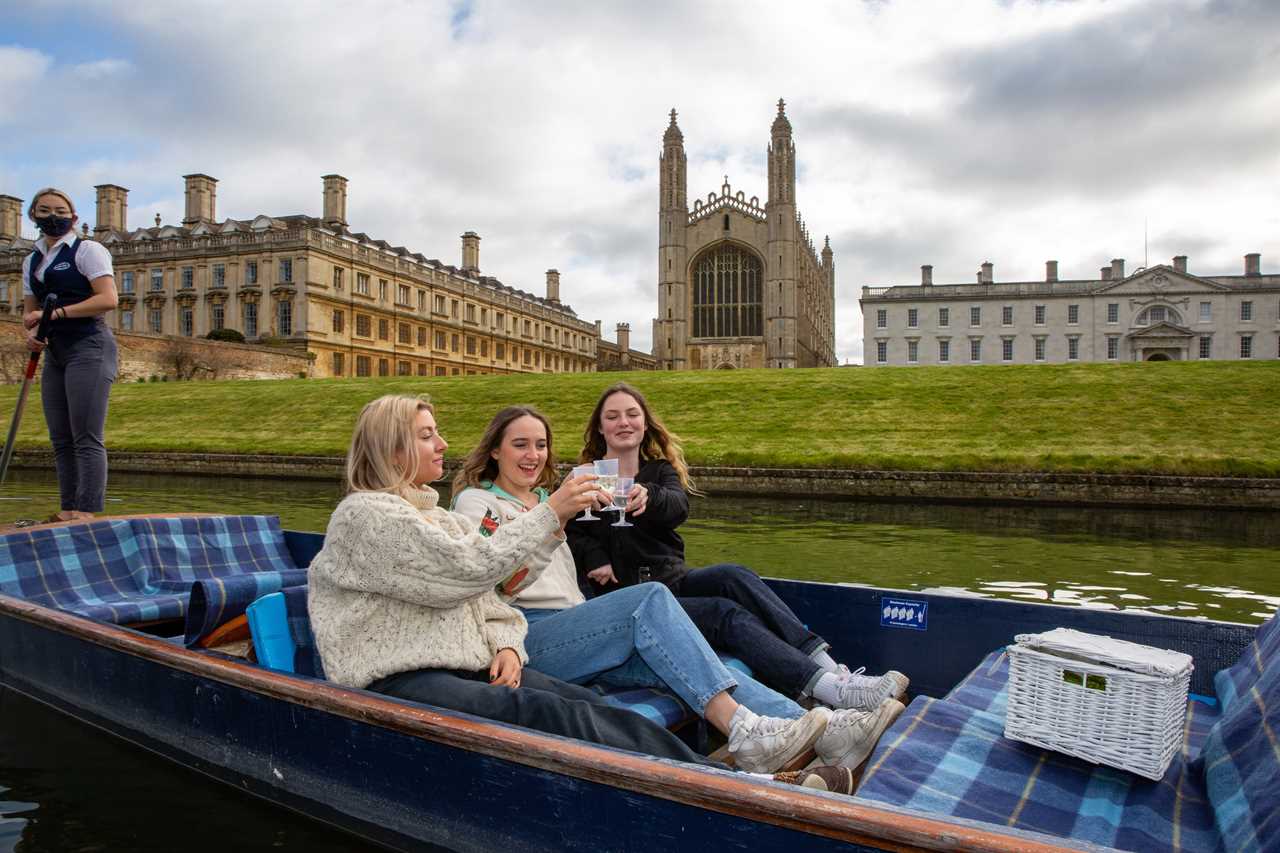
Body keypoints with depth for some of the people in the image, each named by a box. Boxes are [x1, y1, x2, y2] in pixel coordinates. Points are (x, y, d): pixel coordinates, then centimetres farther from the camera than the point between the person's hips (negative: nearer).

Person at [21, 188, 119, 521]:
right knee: (60, 440, 7)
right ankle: (68, 511, 11)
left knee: (86, 438, -11)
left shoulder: (87, 250, -2)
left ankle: (87, 512, -10)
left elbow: (108, 300, -14)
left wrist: (56, 313, -17)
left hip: (88, 347, -8)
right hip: (55, 353, 8)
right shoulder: (31, 260, 19)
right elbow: (29, 309, 21)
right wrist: (30, 333, -2)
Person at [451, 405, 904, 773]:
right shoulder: (476, 502, 6)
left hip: (575, 634, 6)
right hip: (526, 638, -6)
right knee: (650, 599, -29)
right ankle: (741, 731, -39)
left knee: (679, 662, -21)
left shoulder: (542, 500, 27)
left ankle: (822, 732, -35)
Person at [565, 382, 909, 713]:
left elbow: (678, 507, -13)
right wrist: (595, 559, -28)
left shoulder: (661, 470, 12)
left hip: (676, 580, 4)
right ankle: (833, 691, -41)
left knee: (734, 575, -28)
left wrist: (648, 496, -35)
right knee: (726, 613, -28)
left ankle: (829, 667, -37)